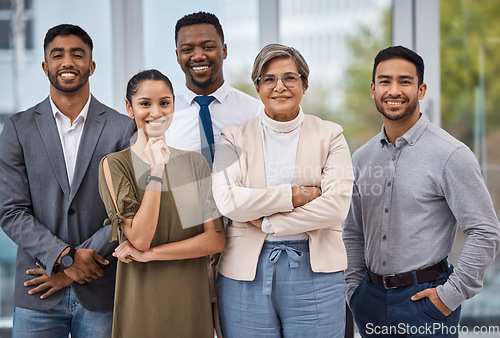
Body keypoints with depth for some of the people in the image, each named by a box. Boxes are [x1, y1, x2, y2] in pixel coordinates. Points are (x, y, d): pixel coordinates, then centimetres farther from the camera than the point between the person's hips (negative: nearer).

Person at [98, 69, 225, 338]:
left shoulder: (194, 162, 6)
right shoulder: (114, 164, -4)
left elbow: (216, 240, -2)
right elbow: (139, 238, -13)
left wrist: (149, 254, -11)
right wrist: (156, 172, -16)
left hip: (191, 303, 3)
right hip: (142, 304, -3)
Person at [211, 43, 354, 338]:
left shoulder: (330, 135, 7)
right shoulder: (235, 138, 7)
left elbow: (337, 205, -7)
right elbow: (228, 201, -9)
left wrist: (268, 222, -9)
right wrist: (297, 195, -12)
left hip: (315, 270, 0)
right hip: (247, 273, 0)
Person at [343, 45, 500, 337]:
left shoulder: (451, 155, -10)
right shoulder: (362, 158, 8)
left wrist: (452, 294, -13)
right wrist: (355, 286, 7)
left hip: (425, 297, -5)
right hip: (372, 299, 5)